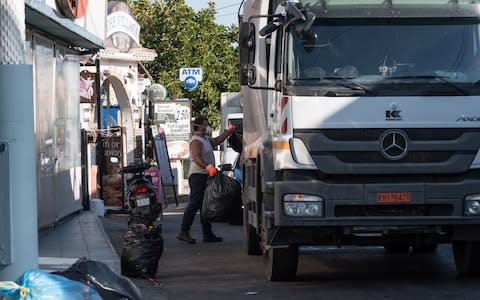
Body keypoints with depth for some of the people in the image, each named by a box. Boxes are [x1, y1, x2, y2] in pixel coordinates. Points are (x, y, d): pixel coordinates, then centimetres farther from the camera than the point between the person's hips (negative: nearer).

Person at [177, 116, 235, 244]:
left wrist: (229, 131, 27)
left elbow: (217, 140, 34)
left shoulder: (205, 139, 21)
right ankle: (184, 232, -16)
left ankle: (208, 234, 14)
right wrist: (208, 167, -38)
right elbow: (196, 158, -26)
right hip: (198, 175, -11)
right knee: (194, 204, -14)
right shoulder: (196, 141, -13)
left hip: (205, 176, 11)